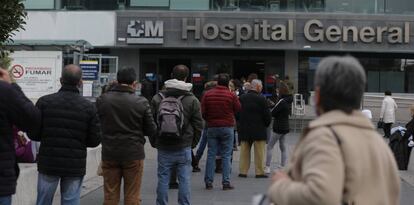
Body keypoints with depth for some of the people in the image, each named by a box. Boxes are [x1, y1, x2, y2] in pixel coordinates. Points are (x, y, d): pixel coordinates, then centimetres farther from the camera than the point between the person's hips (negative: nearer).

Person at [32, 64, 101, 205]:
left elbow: (33, 134, -4)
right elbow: (95, 140, -3)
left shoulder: (44, 102, -5)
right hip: (75, 167, 0)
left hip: (48, 163, 0)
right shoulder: (88, 107, -4)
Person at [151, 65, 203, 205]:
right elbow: (198, 125, -1)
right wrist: (192, 142, 12)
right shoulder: (192, 100, -4)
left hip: (163, 148, 1)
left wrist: (155, 142, 13)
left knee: (163, 179, 7)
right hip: (184, 147, -1)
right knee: (184, 180, 5)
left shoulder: (157, 98, -1)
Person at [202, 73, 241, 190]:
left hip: (212, 127, 2)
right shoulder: (231, 95, -7)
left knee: (211, 155, 7)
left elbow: (202, 112, 2)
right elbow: (238, 109, 2)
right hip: (227, 127, -2)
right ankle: (226, 182, 0)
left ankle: (209, 182, 6)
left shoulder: (207, 95, -1)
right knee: (226, 155, 2)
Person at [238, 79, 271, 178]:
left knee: (244, 151, 11)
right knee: (259, 153, 4)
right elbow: (267, 115, -9)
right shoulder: (261, 99, -12)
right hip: (259, 130, -4)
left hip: (244, 130, 4)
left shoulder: (242, 98, 0)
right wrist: (266, 124, 8)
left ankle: (243, 171, 13)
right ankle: (259, 172, 6)